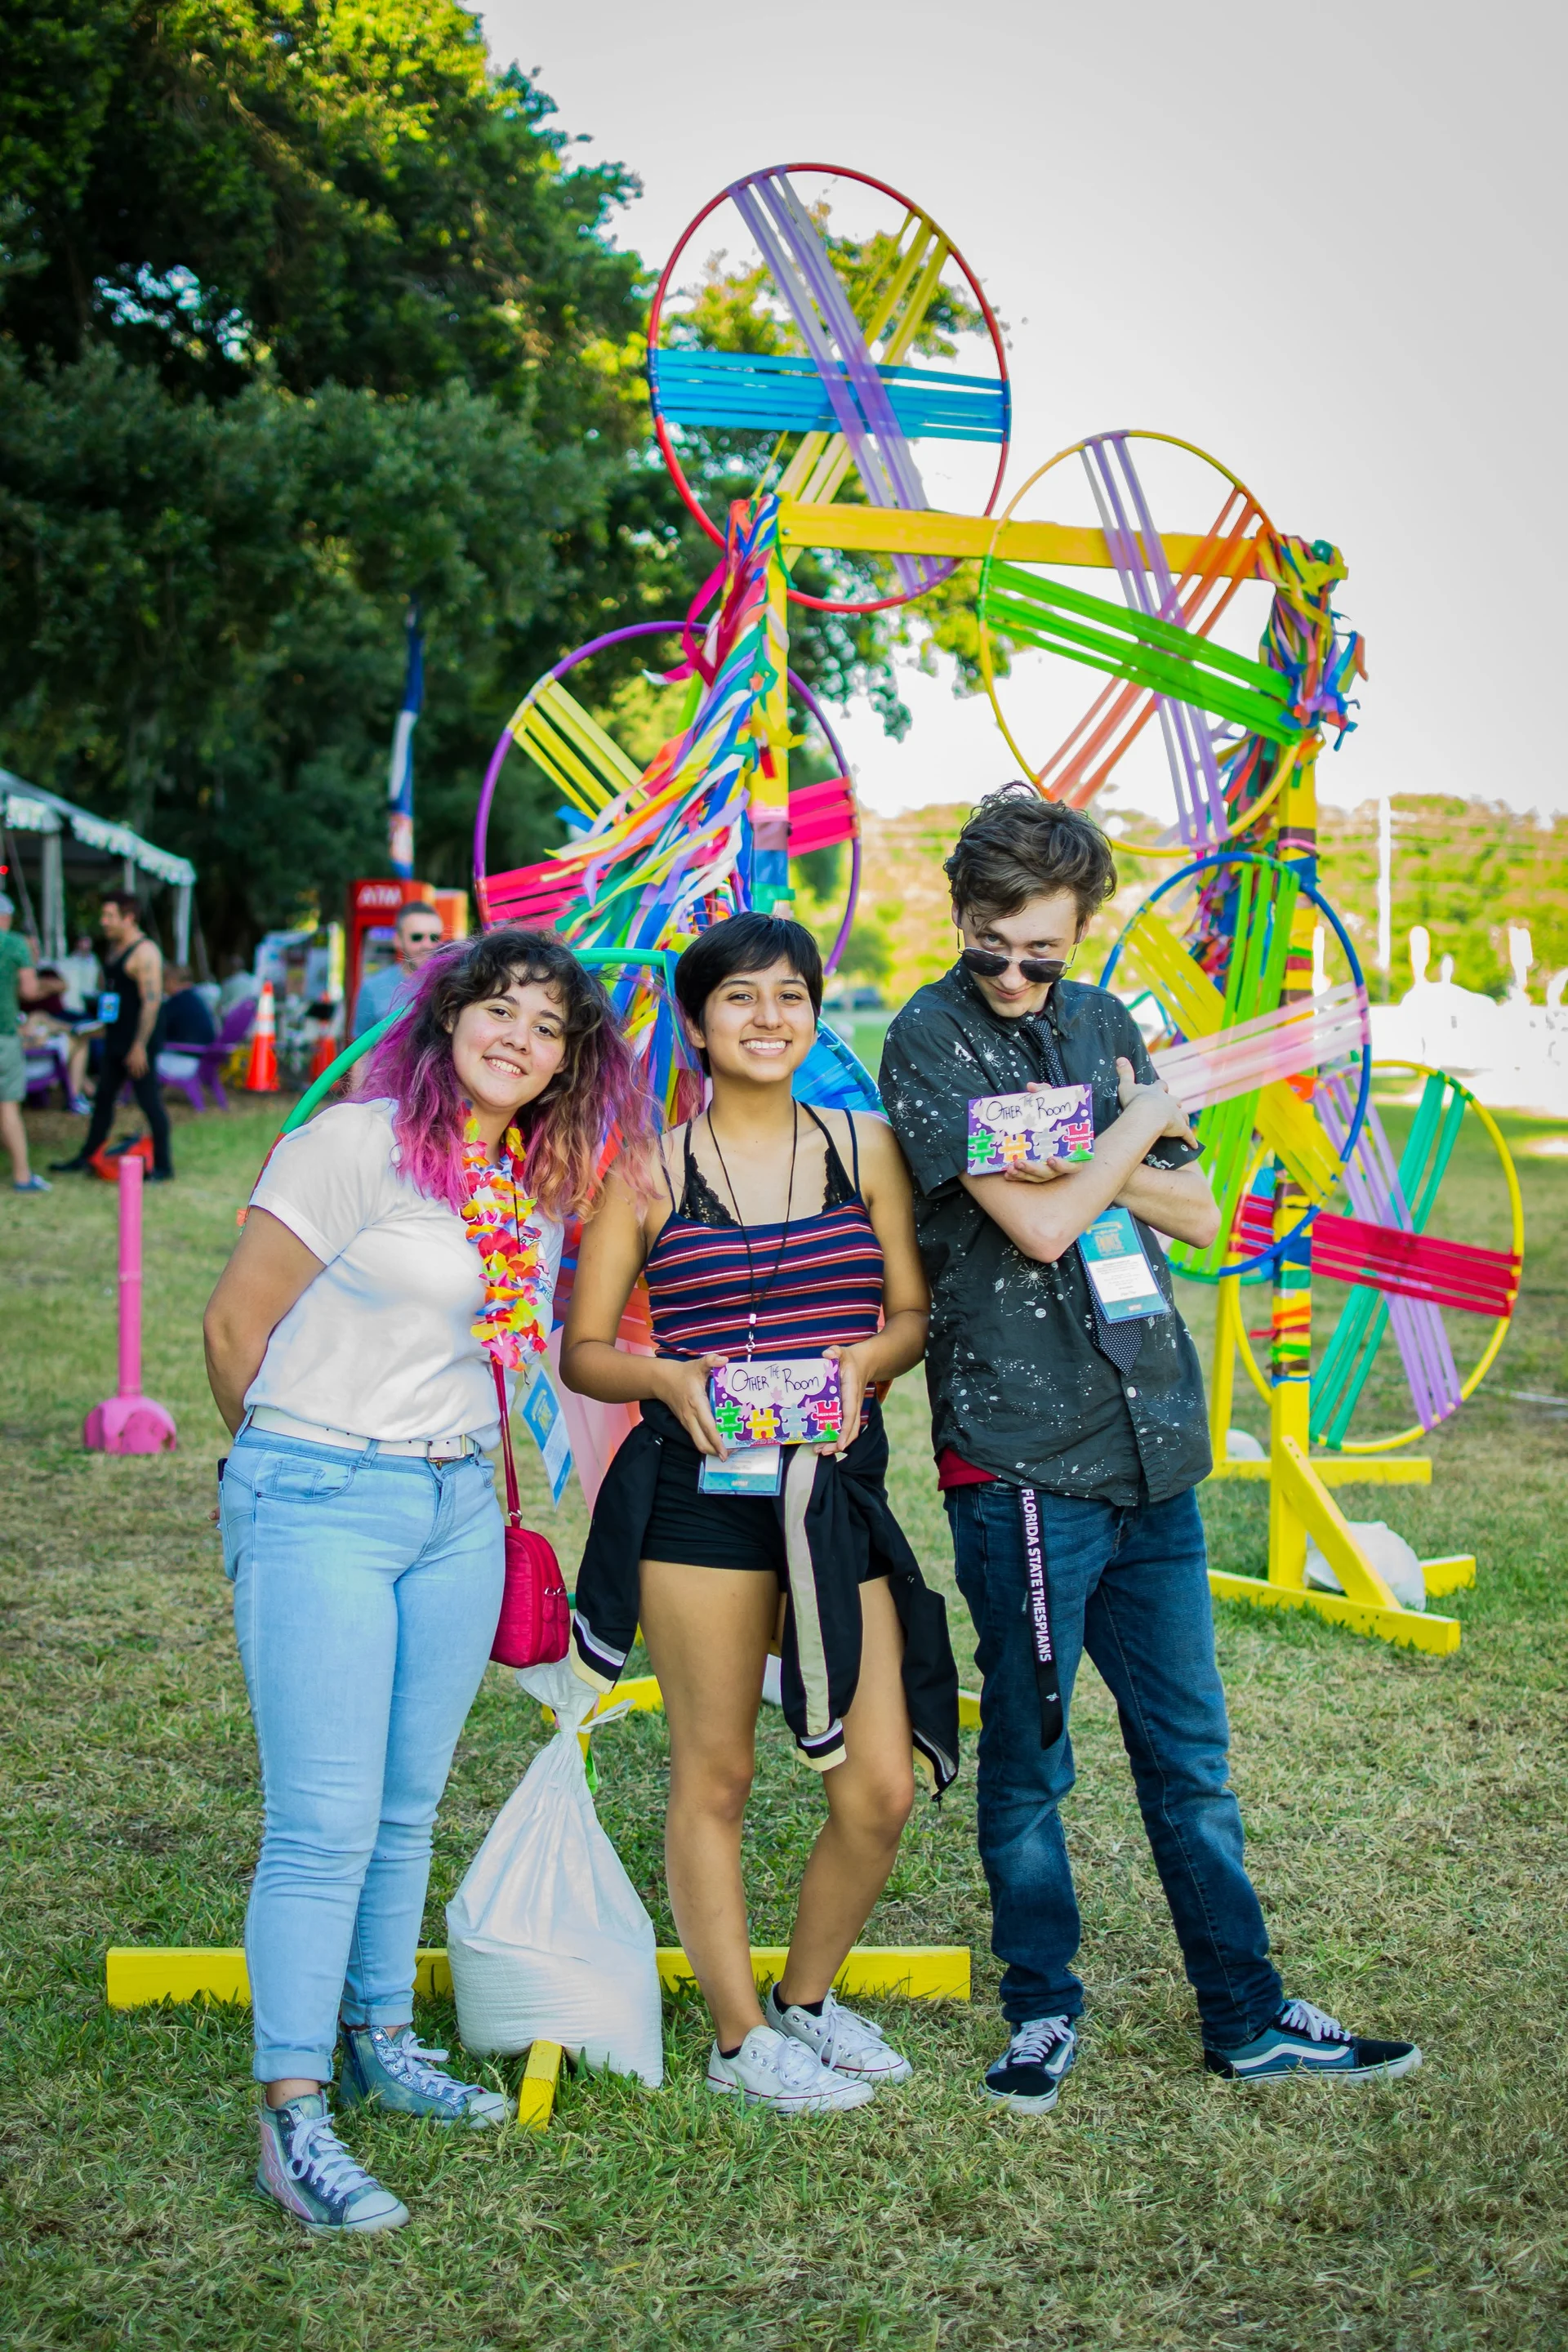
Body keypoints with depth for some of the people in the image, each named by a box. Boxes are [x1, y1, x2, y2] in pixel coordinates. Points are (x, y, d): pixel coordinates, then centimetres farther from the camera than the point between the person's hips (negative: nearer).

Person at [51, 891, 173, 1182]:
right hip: (115, 1040, 10)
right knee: (103, 1098, 15)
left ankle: (163, 1166, 3)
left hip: (139, 1042, -10)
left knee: (149, 1101, -4)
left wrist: (140, 1046, -23)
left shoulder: (144, 952, -15)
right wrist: (105, 1027, 22)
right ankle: (86, 1158, 24)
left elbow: (152, 1000, -20)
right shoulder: (115, 948, 15)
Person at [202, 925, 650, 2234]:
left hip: (458, 1508, 6)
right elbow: (235, 1328, -7)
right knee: (326, 1822, -7)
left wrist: (491, 1484, 14)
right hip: (320, 1505, -6)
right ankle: (293, 2121, 2)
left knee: (409, 1808, 13)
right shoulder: (355, 1147, -12)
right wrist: (298, 1461, 5)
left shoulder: (541, 1190, 9)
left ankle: (381, 2046, 30)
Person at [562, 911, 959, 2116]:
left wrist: (864, 1359, -9)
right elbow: (583, 1351, 4)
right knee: (715, 1777, 5)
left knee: (881, 1789, 2)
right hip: (697, 1495, -2)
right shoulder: (648, 1170, 3)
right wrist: (667, 1377, -15)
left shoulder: (866, 1149, 9)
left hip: (837, 1489, 3)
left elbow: (917, 1311, 11)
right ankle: (740, 2038, 22)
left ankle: (807, 1997, 28)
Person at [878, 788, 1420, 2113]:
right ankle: (1044, 2008, 24)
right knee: (1029, 1754, 6)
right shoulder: (931, 1038, -6)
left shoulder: (1102, 1022, 13)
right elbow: (1038, 1223, -16)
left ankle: (1248, 2019, 23)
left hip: (1154, 1447, 6)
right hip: (1021, 1455, -5)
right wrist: (1140, 1122, -2)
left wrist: (1092, 1152, -6)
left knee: (1190, 1754, 12)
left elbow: (1198, 1216, 11)